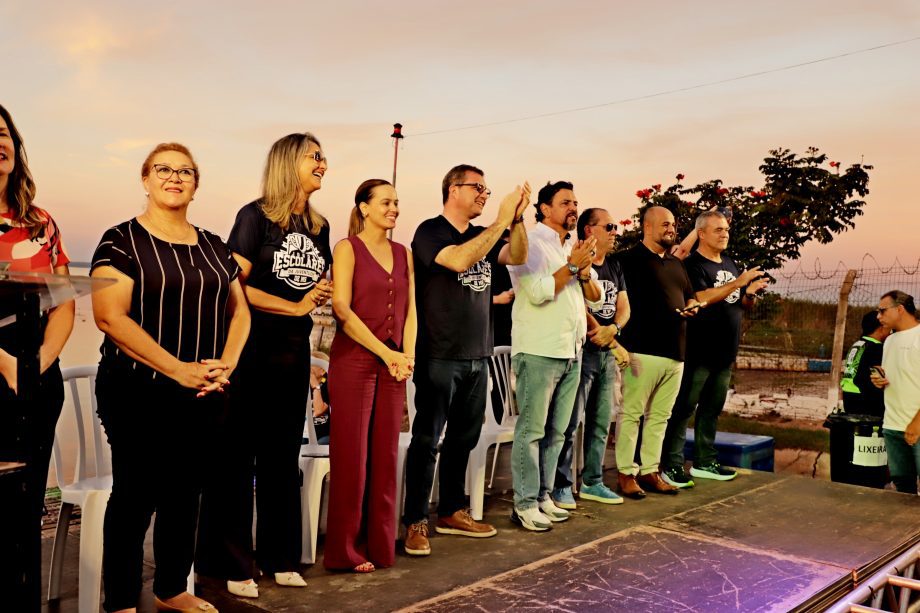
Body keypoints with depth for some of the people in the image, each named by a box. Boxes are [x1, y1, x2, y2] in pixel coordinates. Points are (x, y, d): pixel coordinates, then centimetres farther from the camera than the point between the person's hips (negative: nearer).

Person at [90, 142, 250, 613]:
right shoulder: (122, 241, -5)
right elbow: (110, 315, -15)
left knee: (184, 494, 13)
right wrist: (178, 369, -20)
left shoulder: (213, 247, 13)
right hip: (138, 392, -5)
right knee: (135, 496, 1)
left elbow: (238, 310, 15)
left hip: (203, 397, 5)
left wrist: (226, 363, -3)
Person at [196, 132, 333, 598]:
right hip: (252, 349, -6)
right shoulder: (256, 216, -7)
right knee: (237, 456, 0)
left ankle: (280, 559, 23)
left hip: (294, 350, 6)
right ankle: (231, 564, 10)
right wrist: (293, 307, -13)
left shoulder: (318, 225, 11)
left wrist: (321, 295, -1)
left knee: (284, 455, 12)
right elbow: (234, 286, -15)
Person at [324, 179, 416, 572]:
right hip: (354, 361, -5)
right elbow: (343, 310, -11)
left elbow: (409, 309, 12)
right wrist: (386, 353, -13)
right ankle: (346, 550, 12)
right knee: (351, 456, 0)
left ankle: (380, 544, 19)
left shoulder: (403, 253, 14)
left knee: (385, 455, 8)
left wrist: (406, 354, -3)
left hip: (394, 364, 5)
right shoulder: (348, 248, -2)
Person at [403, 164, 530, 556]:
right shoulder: (431, 231, -6)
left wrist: (517, 218, -13)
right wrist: (501, 221, -21)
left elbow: (517, 257, 0)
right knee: (427, 439, -2)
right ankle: (416, 522, 6)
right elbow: (458, 260, -24)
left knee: (463, 438, 14)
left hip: (477, 356, 8)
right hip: (439, 356, -7)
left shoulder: (482, 236, 14)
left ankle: (452, 512, 27)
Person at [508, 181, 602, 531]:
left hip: (572, 352, 7)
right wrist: (572, 265, -12)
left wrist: (585, 271, -3)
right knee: (531, 430, -4)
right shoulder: (530, 243, -5)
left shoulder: (577, 248, 17)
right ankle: (524, 504, 2)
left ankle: (543, 496, 20)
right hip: (539, 352, -7)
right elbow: (538, 292, -18)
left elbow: (595, 300, 14)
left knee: (556, 431, 11)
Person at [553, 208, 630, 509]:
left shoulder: (614, 266, 17)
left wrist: (613, 330, -9)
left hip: (608, 354, 8)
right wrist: (616, 346, -9)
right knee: (570, 421, -7)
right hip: (581, 350, -7)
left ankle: (592, 481, 20)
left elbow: (623, 307, 14)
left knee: (601, 421, 10)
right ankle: (562, 485, 1)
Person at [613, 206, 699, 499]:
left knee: (660, 416, 12)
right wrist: (623, 345, -16)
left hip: (675, 353, 8)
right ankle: (626, 473, 5)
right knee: (631, 413, -3)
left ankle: (650, 471, 20)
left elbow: (689, 296, 30)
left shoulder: (676, 264, 21)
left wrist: (691, 307, 6)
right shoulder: (629, 260, -4)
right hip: (643, 351, -8)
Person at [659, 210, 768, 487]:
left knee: (712, 409, 14)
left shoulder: (730, 264, 16)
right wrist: (739, 282, -24)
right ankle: (671, 465, -1)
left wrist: (750, 293, -2)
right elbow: (702, 298, -23)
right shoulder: (692, 265, -8)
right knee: (684, 407, -5)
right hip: (698, 352, -8)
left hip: (725, 353, 8)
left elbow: (743, 304, 21)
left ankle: (704, 462, 23)